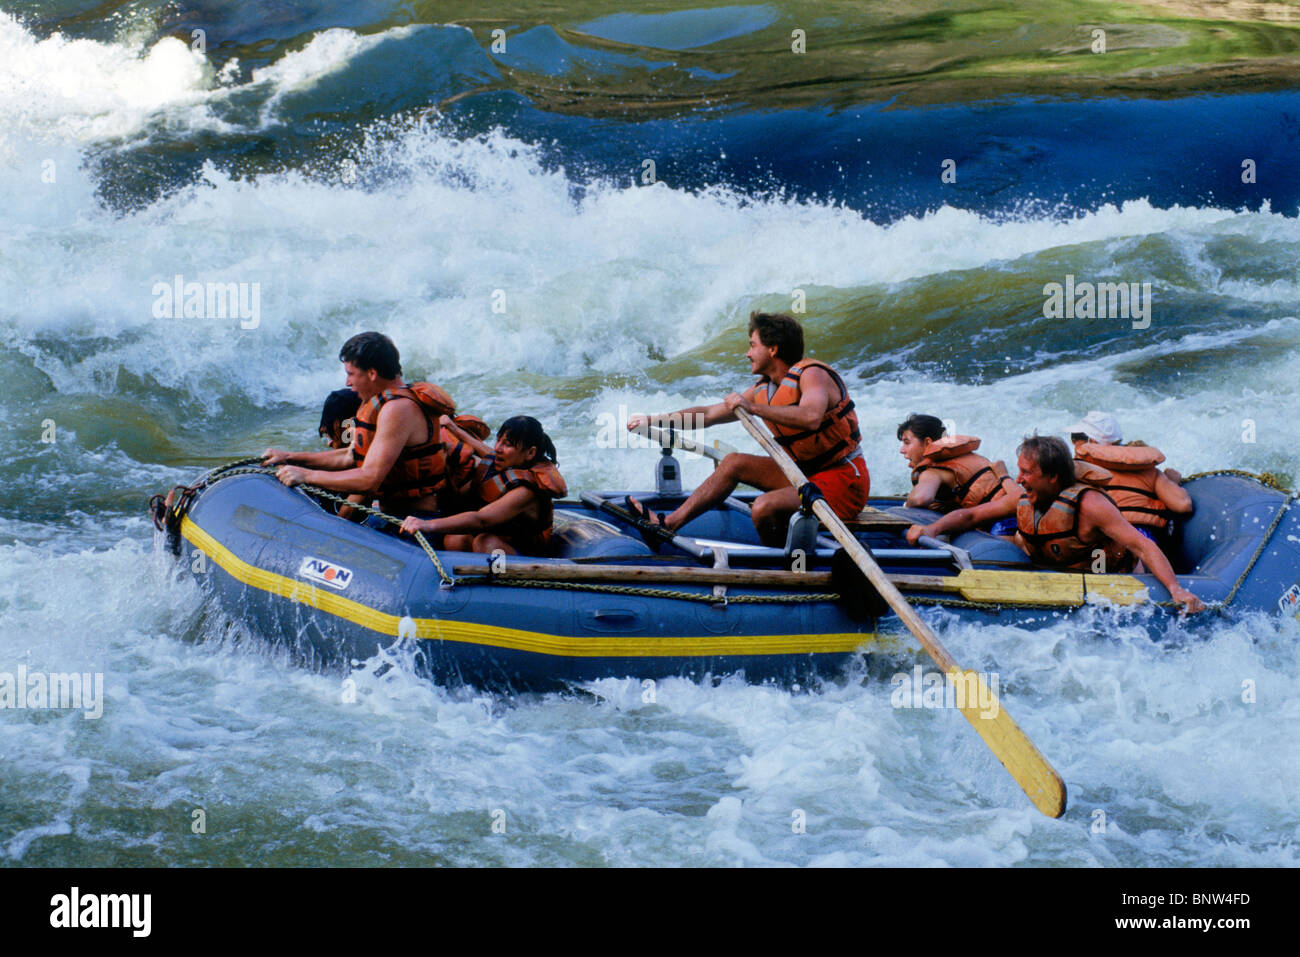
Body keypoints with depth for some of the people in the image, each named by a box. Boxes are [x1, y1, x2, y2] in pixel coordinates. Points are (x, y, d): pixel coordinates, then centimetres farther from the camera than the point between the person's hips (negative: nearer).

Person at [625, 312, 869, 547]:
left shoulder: (812, 374, -17)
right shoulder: (764, 389, 9)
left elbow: (811, 417, -38)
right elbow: (709, 414, 17)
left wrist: (753, 408, -35)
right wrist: (652, 421, 18)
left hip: (844, 481, -9)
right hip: (806, 473, 9)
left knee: (764, 507, -28)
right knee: (734, 463, 12)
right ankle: (668, 524, 15)